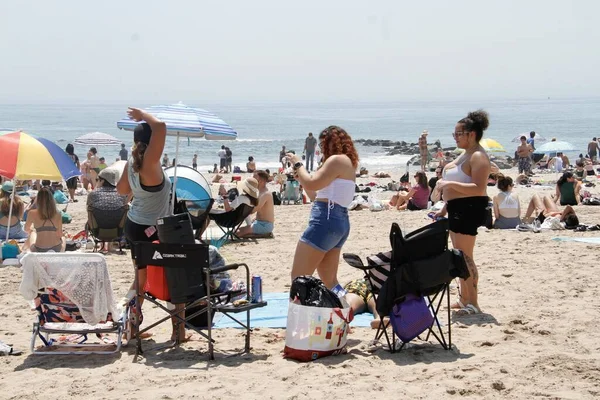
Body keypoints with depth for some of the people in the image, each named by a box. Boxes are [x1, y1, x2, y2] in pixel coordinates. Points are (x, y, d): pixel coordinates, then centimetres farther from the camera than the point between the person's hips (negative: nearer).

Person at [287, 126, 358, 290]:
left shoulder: (337, 160, -9)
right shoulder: (347, 162, 22)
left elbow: (311, 184, -16)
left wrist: (298, 164, -1)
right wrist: (301, 178, 18)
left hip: (326, 220, -10)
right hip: (340, 221, 10)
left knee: (298, 278, -9)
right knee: (329, 281, 15)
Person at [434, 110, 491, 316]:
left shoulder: (478, 157, -14)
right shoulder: (465, 154, 19)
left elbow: (478, 189, -24)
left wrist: (449, 184, -26)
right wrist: (445, 209, 23)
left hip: (469, 209, -11)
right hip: (457, 209, 11)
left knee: (465, 256, -12)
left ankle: (473, 304, -10)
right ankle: (464, 298, 24)